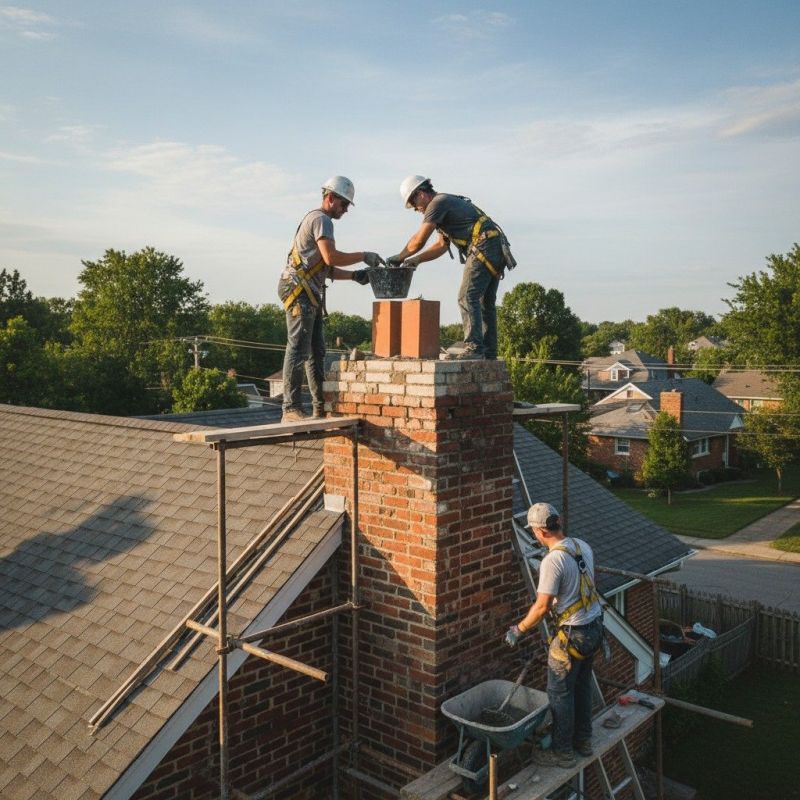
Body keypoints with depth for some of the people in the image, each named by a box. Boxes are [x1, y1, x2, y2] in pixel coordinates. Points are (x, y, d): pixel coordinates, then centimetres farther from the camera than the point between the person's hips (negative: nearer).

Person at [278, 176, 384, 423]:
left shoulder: (318, 220, 26)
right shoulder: (321, 219, -6)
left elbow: (326, 270, 22)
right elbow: (331, 257, -21)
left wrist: (355, 275, 12)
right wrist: (363, 256, -11)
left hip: (309, 293, 11)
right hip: (299, 290, -11)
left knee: (316, 351, 10)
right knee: (298, 349, -13)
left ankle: (321, 407, 14)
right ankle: (291, 409, -13)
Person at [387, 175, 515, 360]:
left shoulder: (438, 203, -5)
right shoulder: (448, 203, 27)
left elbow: (418, 241, -9)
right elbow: (442, 245, 30)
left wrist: (399, 257, 6)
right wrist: (416, 260, 23)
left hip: (483, 247, -10)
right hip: (497, 250, 10)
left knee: (467, 298, -12)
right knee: (485, 302, 10)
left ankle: (473, 346, -17)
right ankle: (488, 351, 12)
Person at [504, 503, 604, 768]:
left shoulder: (553, 560, -24)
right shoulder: (582, 546, 2)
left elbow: (542, 607, -22)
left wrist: (518, 629, -9)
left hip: (572, 634, -9)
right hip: (595, 626, 9)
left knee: (560, 692, 6)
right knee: (582, 685, 22)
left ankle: (563, 752, 17)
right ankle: (583, 740, 35)